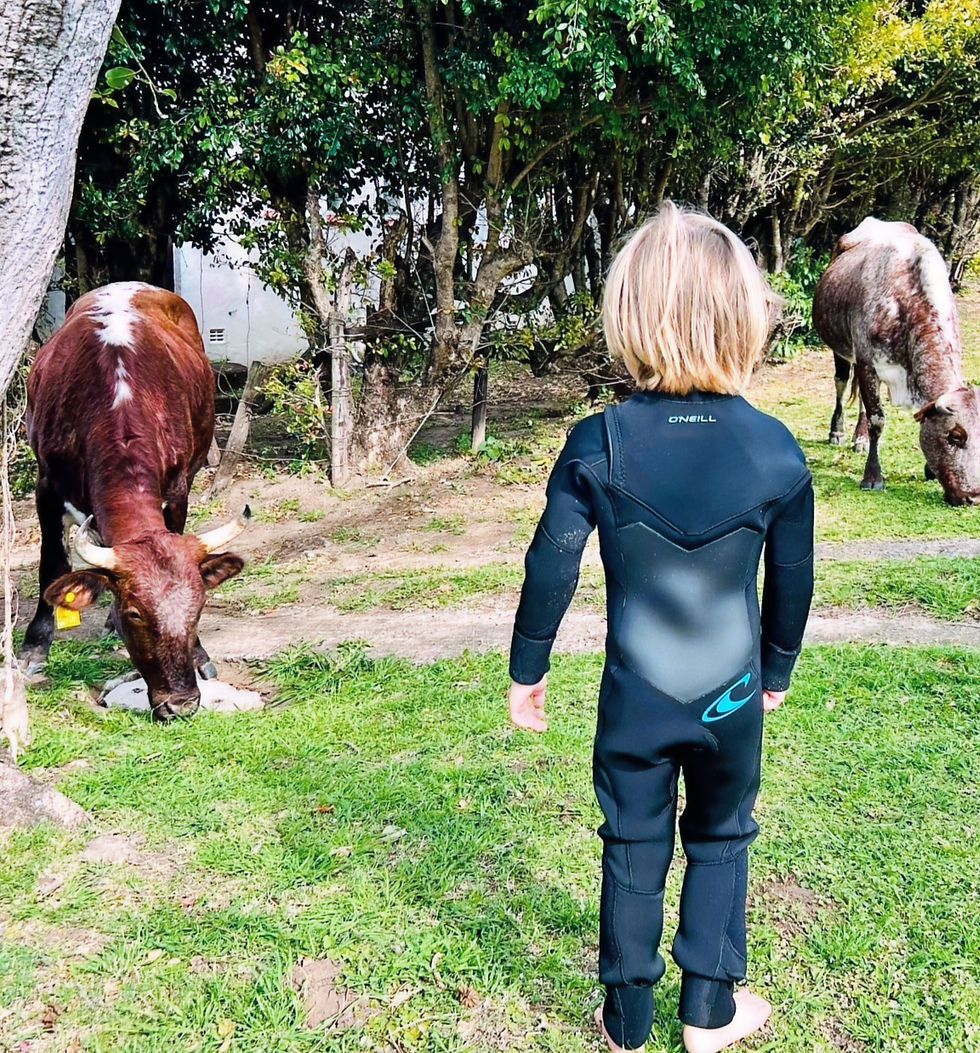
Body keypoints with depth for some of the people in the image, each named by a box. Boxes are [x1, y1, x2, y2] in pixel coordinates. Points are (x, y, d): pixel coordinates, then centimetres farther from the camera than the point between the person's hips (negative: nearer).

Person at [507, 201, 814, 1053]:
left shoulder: (597, 445, -16)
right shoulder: (777, 450, -11)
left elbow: (551, 570, -10)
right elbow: (793, 582, -1)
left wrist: (527, 670, 5)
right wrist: (777, 670, 16)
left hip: (634, 699, 0)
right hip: (731, 696, 1)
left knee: (634, 849, 17)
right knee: (721, 841, 22)